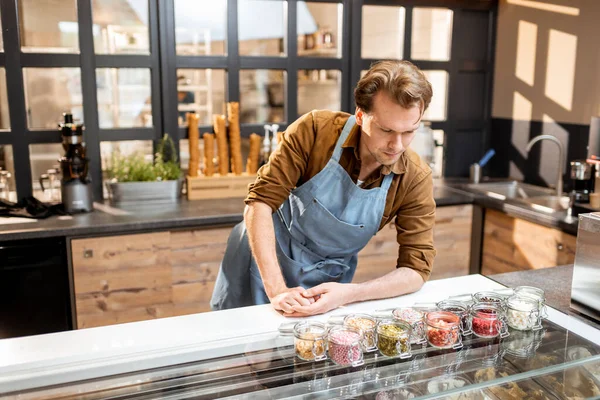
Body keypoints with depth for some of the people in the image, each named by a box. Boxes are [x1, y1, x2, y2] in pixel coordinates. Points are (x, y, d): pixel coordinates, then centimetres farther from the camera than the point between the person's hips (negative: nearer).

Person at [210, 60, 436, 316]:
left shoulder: (416, 179, -19)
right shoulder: (314, 129, -23)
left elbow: (416, 270, -17)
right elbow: (260, 201, -23)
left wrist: (348, 294, -33)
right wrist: (276, 289, -30)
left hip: (327, 278, 1)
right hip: (264, 254, 0)